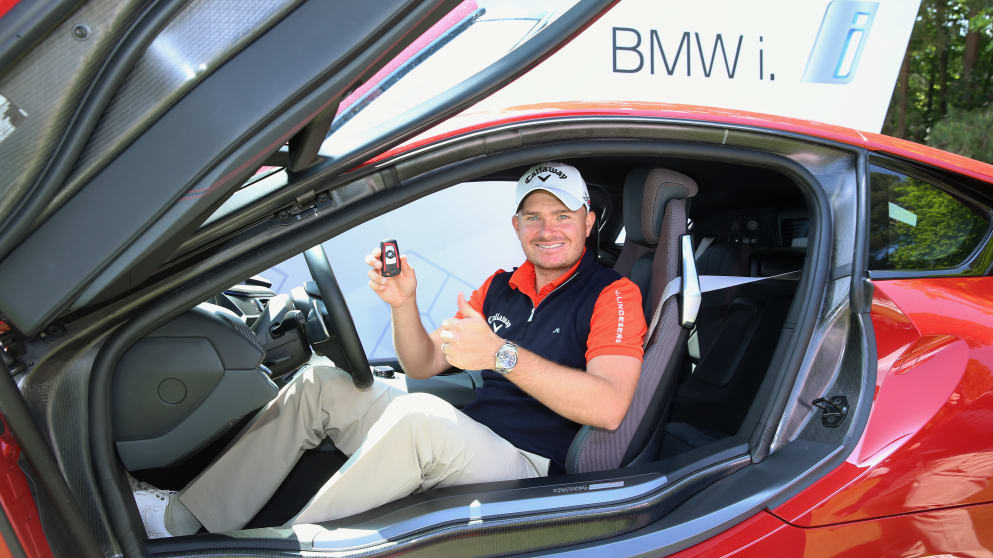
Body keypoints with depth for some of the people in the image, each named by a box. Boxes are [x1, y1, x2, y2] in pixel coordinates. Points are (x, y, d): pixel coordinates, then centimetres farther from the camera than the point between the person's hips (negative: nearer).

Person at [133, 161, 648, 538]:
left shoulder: (613, 294, -5)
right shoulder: (499, 287, 15)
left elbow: (609, 407, -22)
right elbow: (422, 365, 14)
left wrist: (502, 354, -29)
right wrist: (404, 304, -6)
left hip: (526, 466, -7)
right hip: (462, 441, 7)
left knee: (418, 414, -36)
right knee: (322, 382, -1)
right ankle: (186, 515, 1)